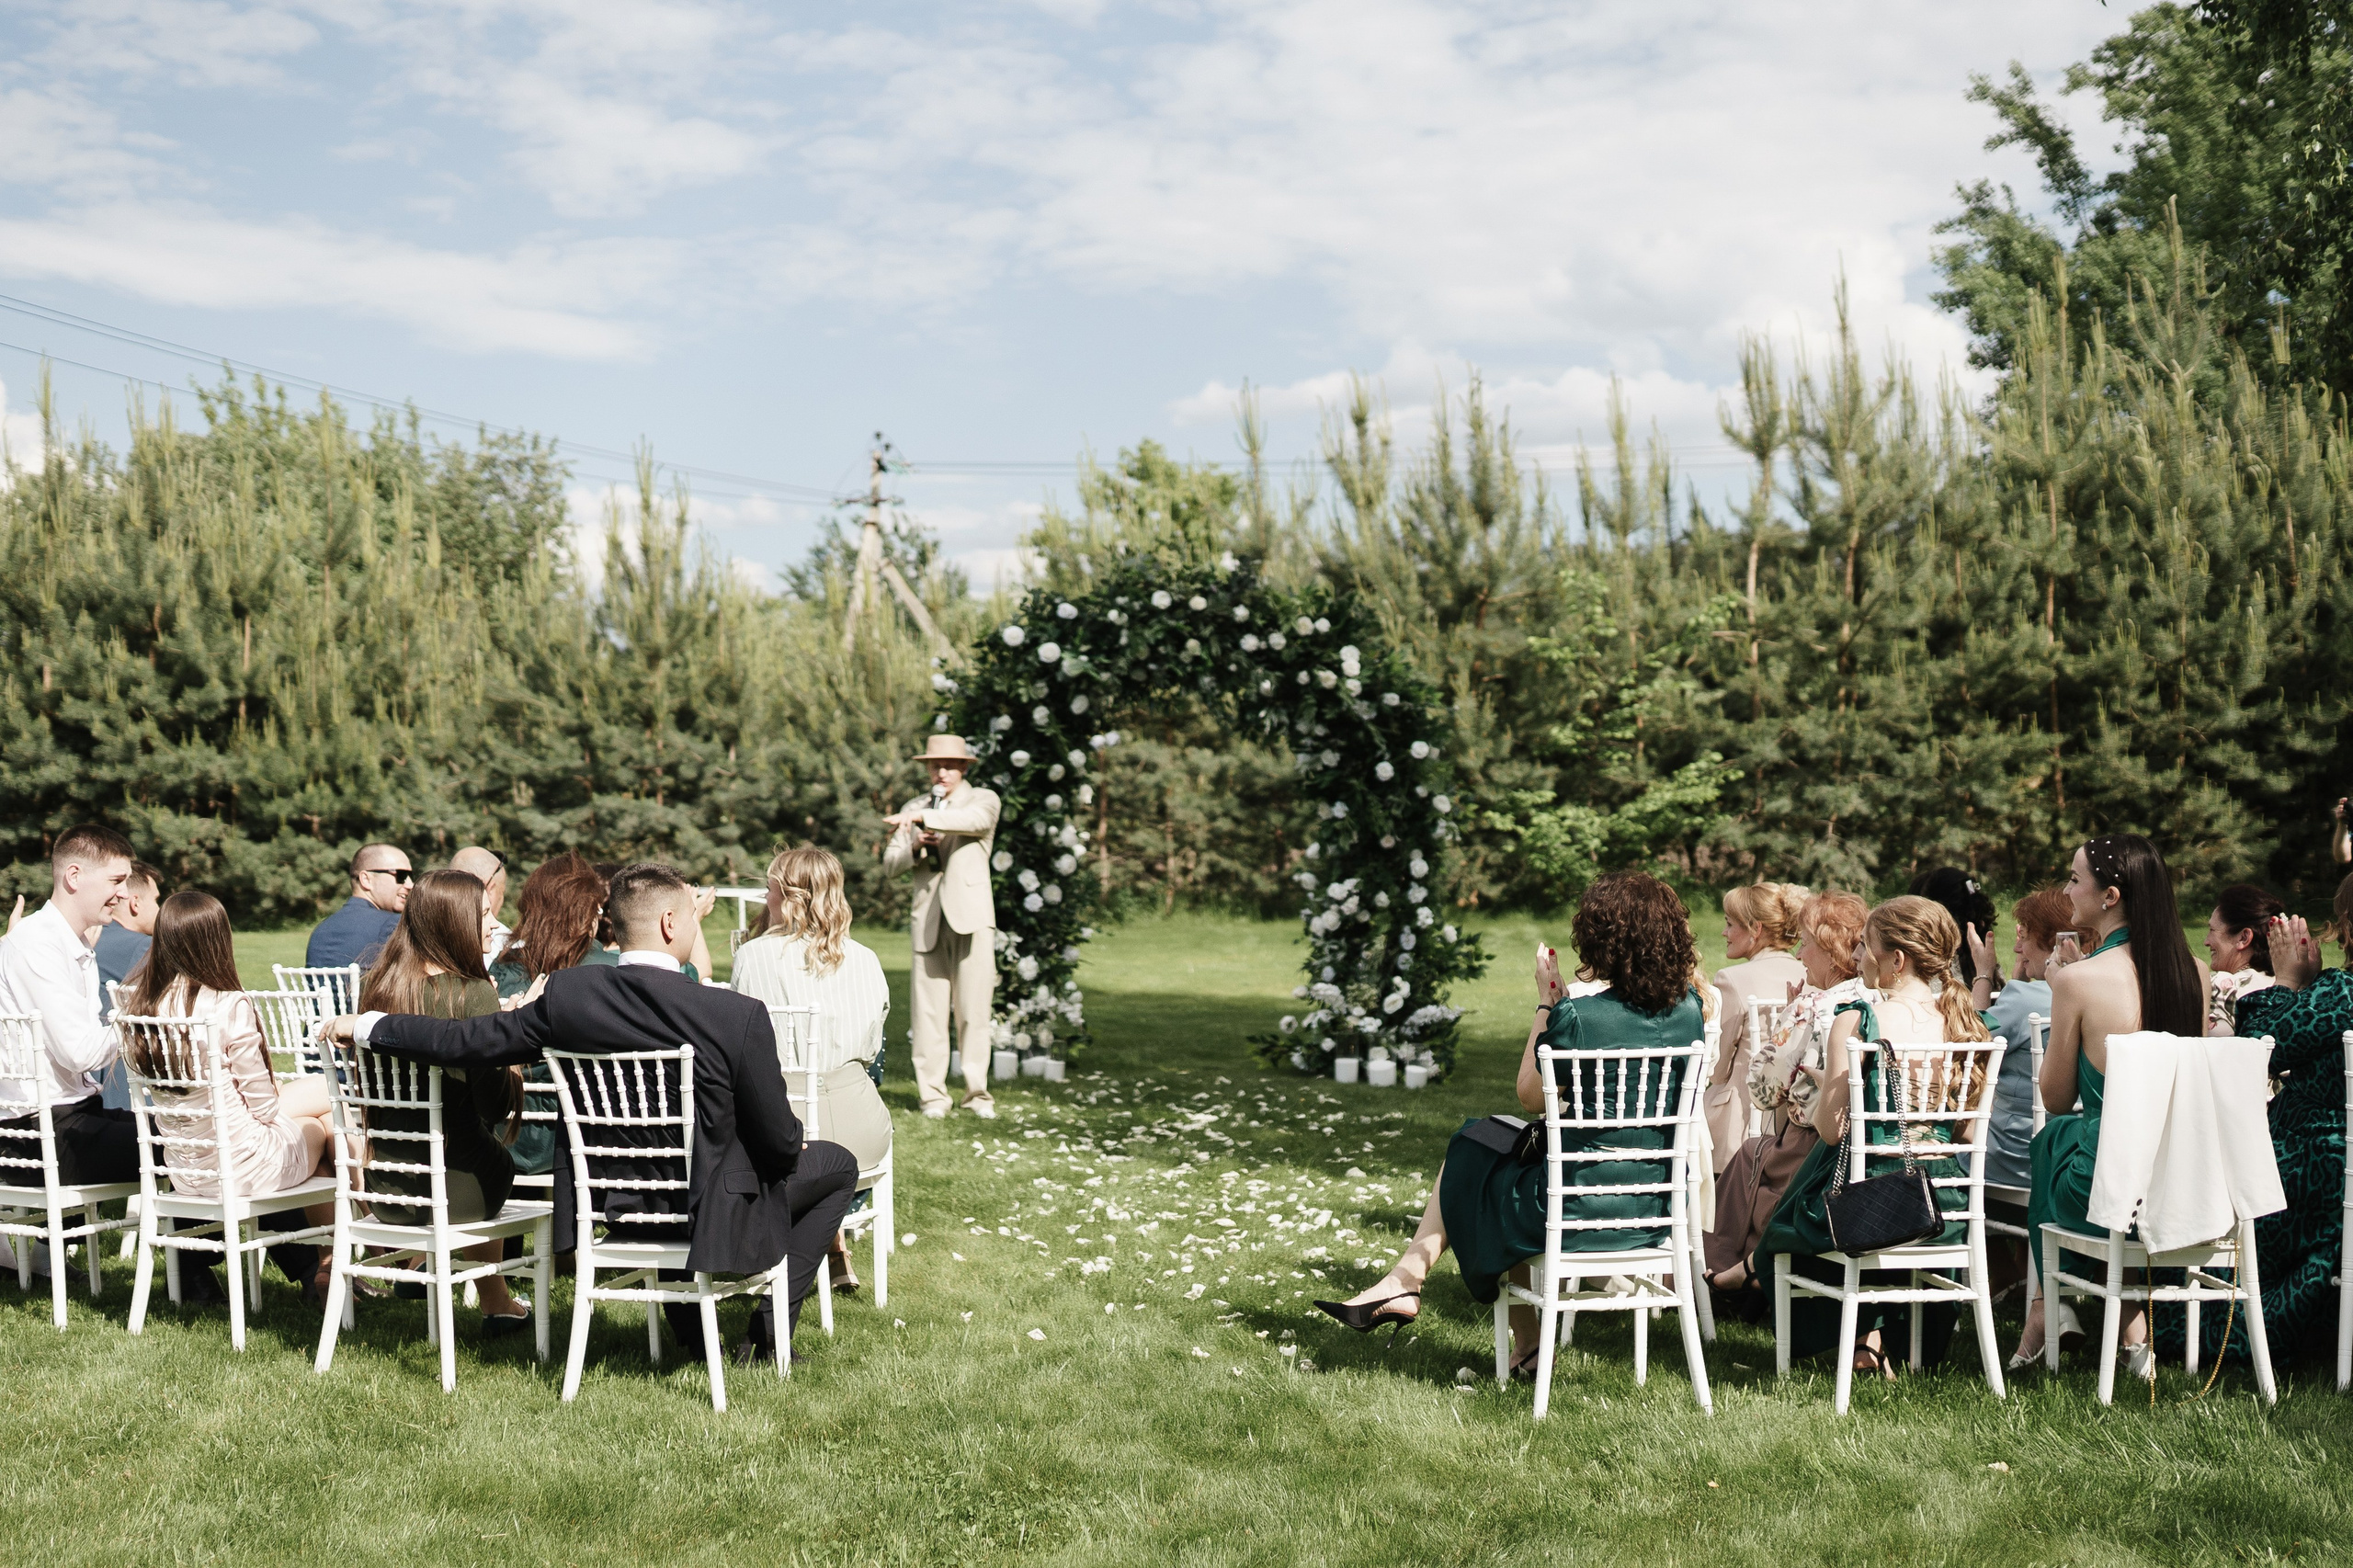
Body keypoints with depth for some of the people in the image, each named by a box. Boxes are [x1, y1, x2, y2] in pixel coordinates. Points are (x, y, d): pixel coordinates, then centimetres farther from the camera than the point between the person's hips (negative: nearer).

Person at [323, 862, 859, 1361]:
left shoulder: (567, 992, -14)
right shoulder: (739, 1015, -24)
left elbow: (464, 1042, -7)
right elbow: (780, 1142, -16)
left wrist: (366, 1026, 9)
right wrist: (789, 1143, 9)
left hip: (605, 1206, 5)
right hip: (706, 1214, -5)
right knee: (835, 1164, 18)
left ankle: (693, 1330, 44)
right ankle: (768, 1331, 17)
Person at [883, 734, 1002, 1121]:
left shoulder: (983, 799, 8)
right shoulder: (913, 808, 19)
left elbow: (975, 820, -17)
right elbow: (890, 864, 15)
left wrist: (923, 818, -28)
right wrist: (916, 846, -6)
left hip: (971, 916, -3)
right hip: (928, 919, 3)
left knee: (974, 1008, -5)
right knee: (928, 1010, -2)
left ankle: (977, 1092, 2)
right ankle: (932, 1093, 3)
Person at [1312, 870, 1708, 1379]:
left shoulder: (1575, 1016, -19)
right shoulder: (1691, 1008, -3)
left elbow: (1531, 1098, -3)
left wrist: (1547, 999, 1)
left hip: (1578, 1210, -6)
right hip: (1657, 1209, 6)